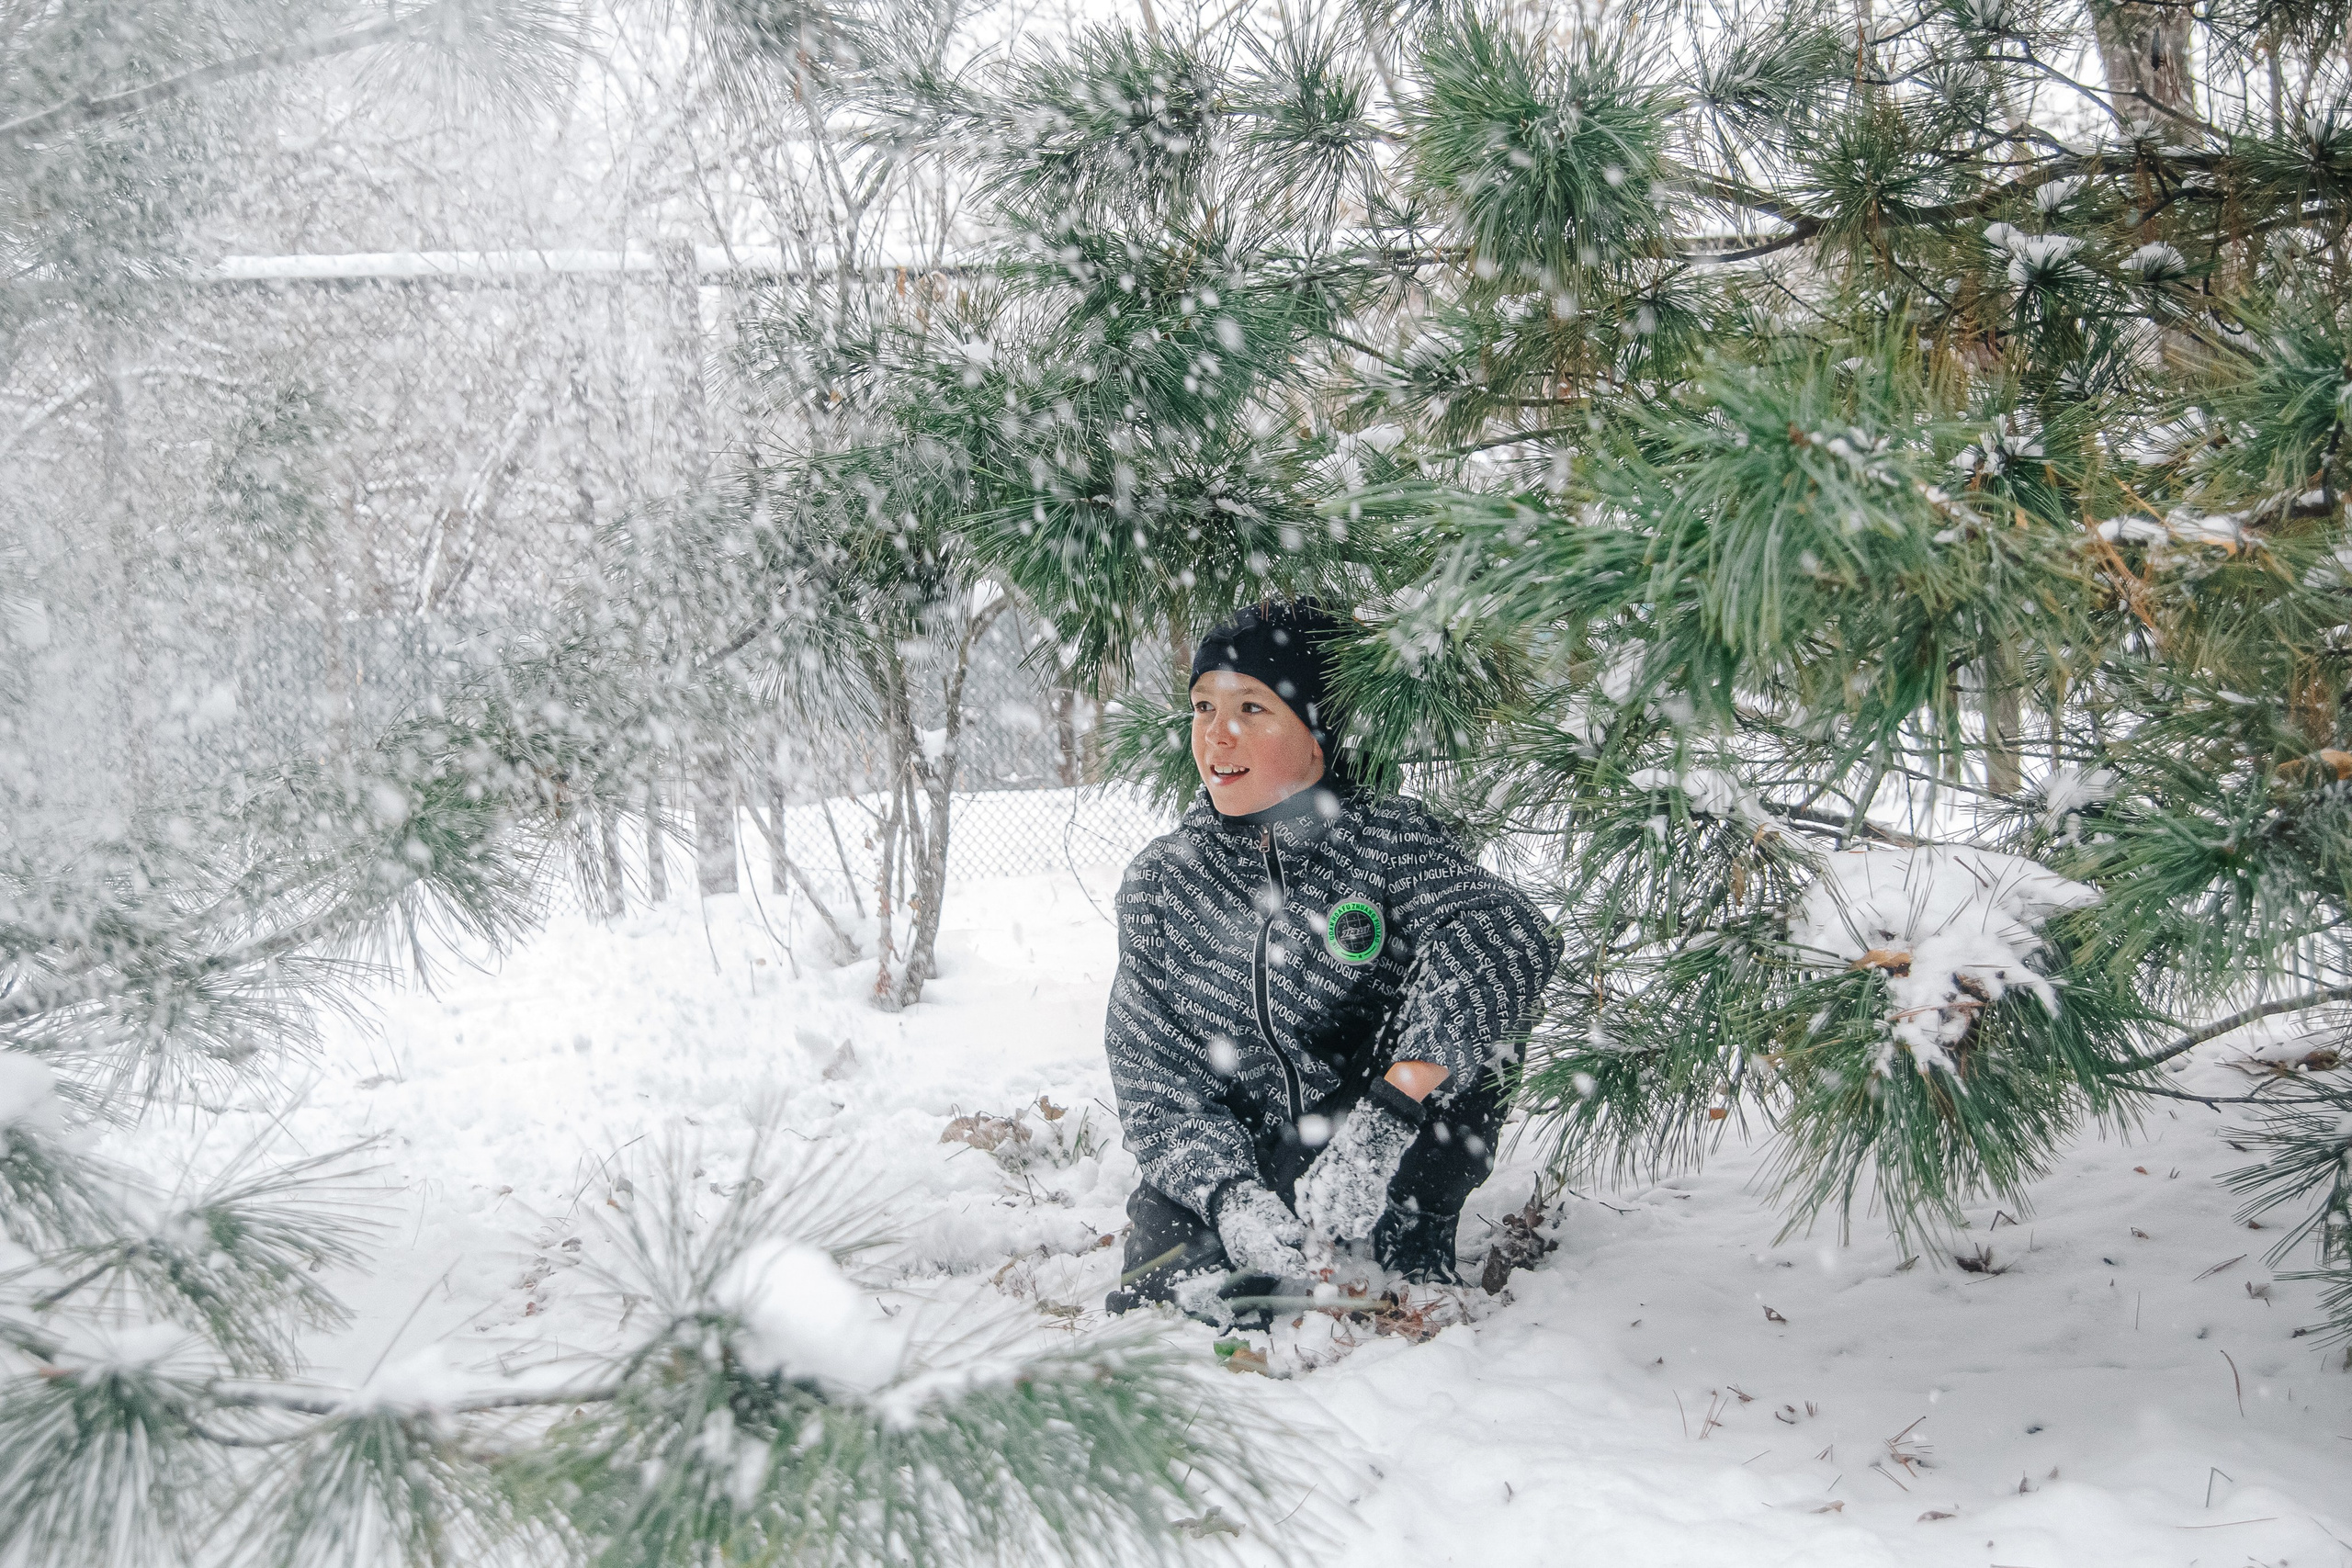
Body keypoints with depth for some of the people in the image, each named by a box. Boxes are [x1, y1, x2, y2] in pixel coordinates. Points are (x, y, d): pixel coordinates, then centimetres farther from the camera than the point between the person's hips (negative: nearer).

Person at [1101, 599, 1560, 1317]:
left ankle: (1409, 1248, -13)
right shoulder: (1160, 879, -3)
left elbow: (1507, 935, -31)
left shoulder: (1388, 838, -11)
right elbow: (1153, 1070, -7)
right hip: (1227, 1167, 1)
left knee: (1446, 1019, -27)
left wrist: (1385, 1112, -43)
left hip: (1396, 1161, -1)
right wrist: (1228, 1194, -28)